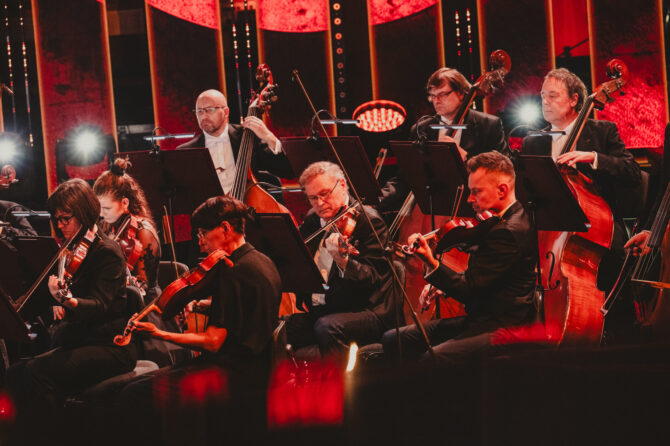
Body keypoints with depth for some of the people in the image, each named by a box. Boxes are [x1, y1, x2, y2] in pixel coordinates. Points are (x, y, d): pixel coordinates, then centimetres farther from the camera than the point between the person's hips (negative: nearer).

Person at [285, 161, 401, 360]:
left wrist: (343, 261, -36)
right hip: (316, 311, 6)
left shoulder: (368, 221, -7)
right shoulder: (312, 221, 15)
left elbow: (371, 278, -16)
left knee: (327, 327, -35)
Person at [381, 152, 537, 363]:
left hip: (501, 329, -11)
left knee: (431, 359, -35)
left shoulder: (508, 232, -20)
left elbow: (469, 290, -22)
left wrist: (431, 262, -29)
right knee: (392, 340, 4)